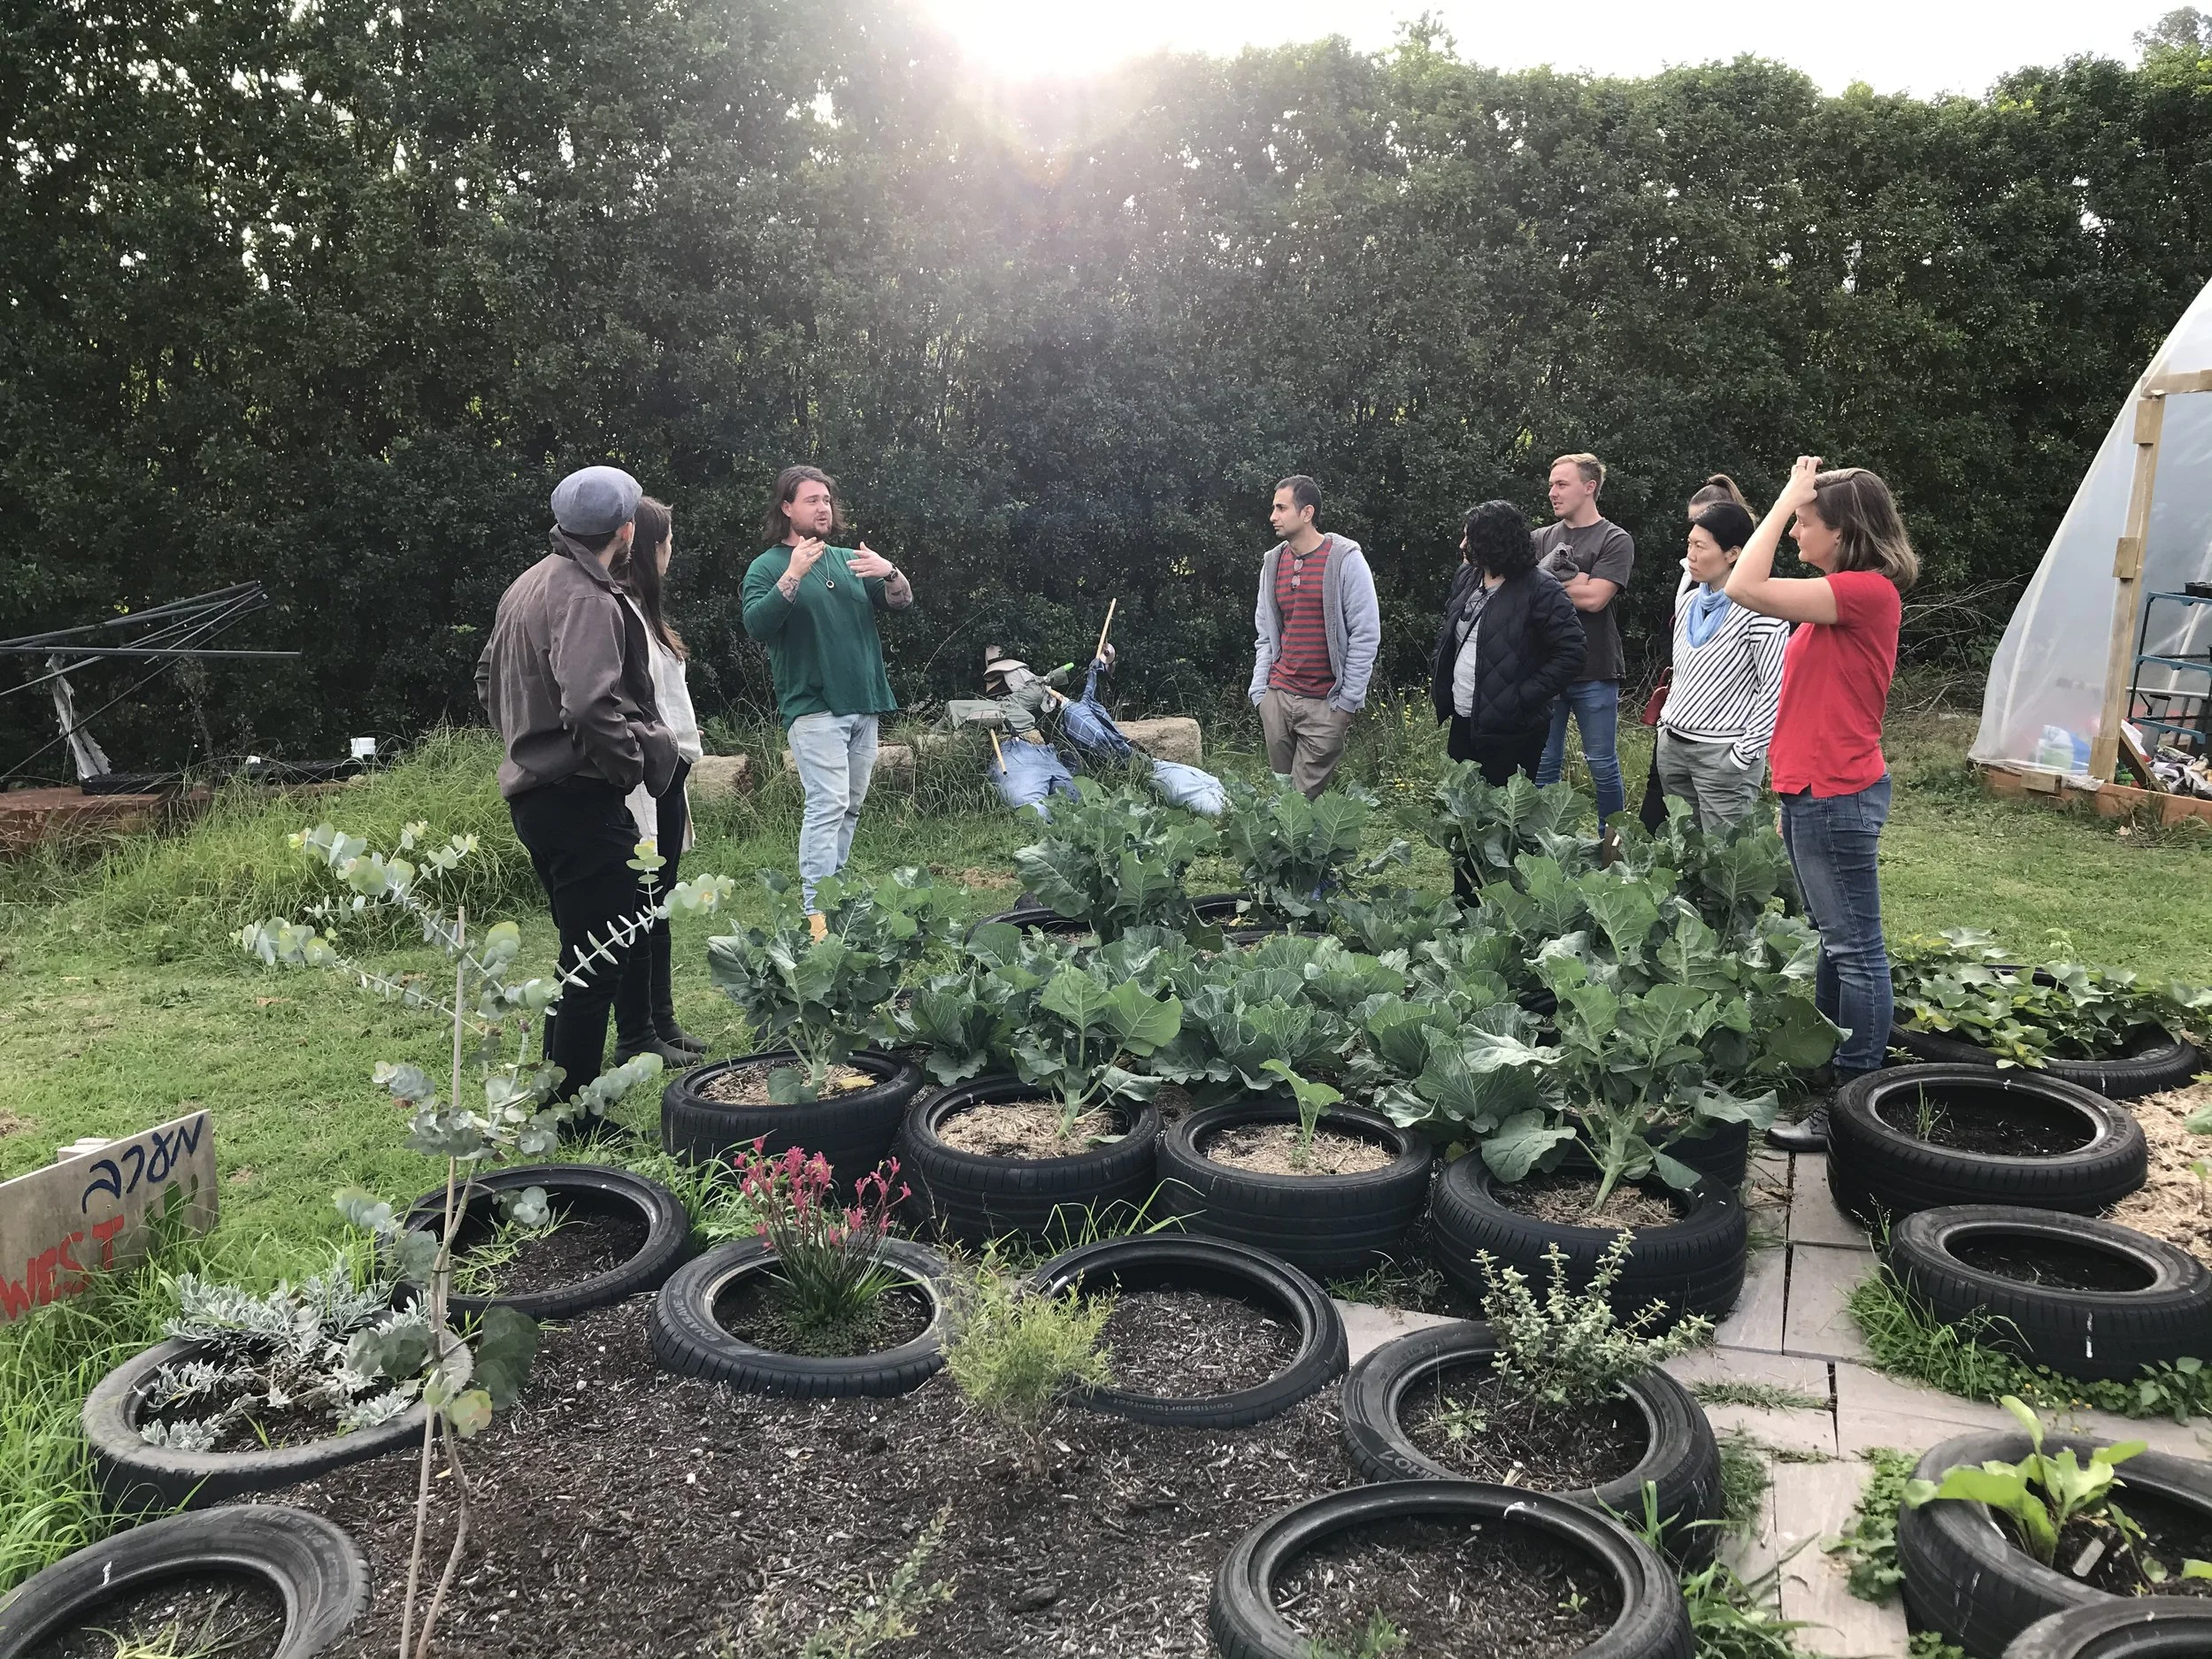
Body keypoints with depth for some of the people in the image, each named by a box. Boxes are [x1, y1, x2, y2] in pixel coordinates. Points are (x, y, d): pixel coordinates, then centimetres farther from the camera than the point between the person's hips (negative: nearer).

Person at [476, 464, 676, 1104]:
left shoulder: (527, 585, 15)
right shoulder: (587, 597, -16)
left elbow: (490, 678, 26)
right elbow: (590, 702, -30)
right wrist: (631, 760, -15)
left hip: (533, 788, 10)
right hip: (581, 798, -10)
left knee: (581, 951, 20)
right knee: (599, 960, -4)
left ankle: (557, 1096, 29)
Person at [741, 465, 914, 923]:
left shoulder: (850, 560, 16)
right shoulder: (767, 567, 0)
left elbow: (900, 603, 12)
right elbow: (757, 624, -15)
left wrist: (891, 573, -10)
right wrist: (792, 576, -25)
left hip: (864, 704, 6)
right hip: (813, 707, -6)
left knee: (850, 807, 10)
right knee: (828, 804, -15)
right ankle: (817, 913, -16)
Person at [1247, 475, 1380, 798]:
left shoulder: (1345, 559, -7)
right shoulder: (1273, 562, 10)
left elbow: (1366, 634, -8)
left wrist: (1348, 700, -10)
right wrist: (1259, 691, 7)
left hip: (1325, 704, -5)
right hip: (1277, 697, 5)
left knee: (1306, 796, -6)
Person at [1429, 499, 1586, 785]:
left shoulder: (1540, 588, -14)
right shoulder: (1466, 577, 9)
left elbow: (1570, 651, -17)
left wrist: (1524, 698, -20)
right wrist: (1437, 675, 10)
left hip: (1511, 732, -7)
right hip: (1462, 723, 7)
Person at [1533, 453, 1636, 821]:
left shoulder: (1615, 540, -2)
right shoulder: (1543, 539, 12)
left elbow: (1594, 598, -14)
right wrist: (1572, 581, -12)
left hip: (1594, 672, -4)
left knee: (1602, 765, 5)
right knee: (1543, 766, 8)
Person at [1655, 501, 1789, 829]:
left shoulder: (1758, 609, -13)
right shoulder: (1687, 601, 11)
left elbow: (1774, 688, -14)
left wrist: (1744, 755, -14)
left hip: (1722, 753, -7)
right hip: (1672, 743, 7)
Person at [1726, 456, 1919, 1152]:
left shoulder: (1866, 591, -18)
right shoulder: (1844, 596, 13)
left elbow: (1746, 589, -27)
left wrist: (1788, 497, -16)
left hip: (1836, 798, -10)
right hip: (1814, 793, 10)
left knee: (1854, 949, -2)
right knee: (1834, 943, 19)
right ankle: (1825, 1075, 33)